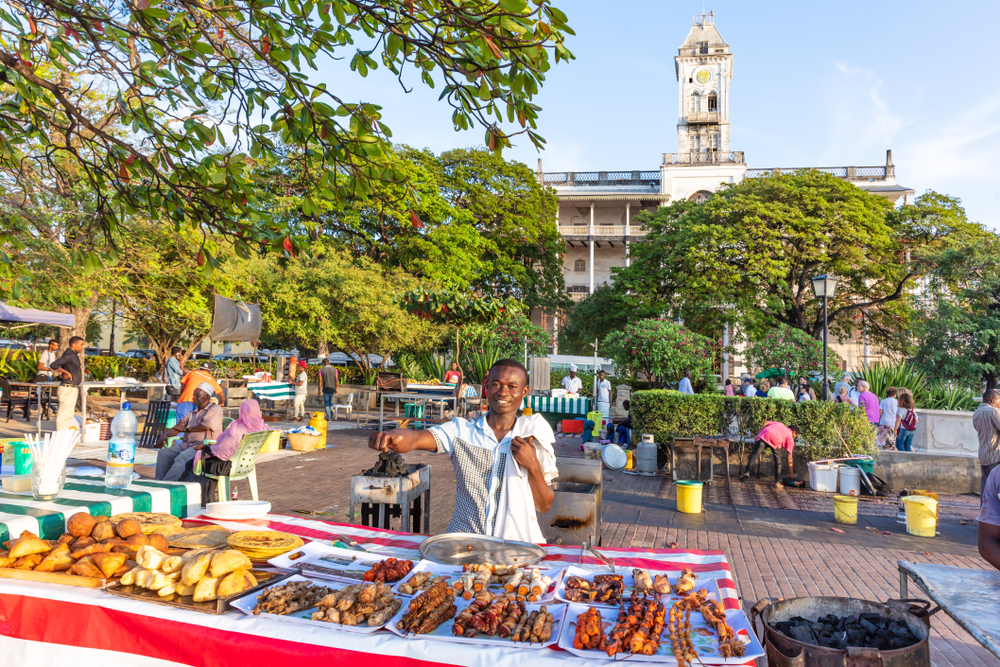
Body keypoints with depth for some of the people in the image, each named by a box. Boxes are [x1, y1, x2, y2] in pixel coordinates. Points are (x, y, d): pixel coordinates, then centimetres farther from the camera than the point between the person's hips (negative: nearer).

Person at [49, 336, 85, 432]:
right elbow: (53, 365, -29)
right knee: (63, 415, -3)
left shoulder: (74, 355, 13)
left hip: (73, 389, 10)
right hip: (68, 389, -10)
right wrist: (66, 372, -19)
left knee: (69, 415, 16)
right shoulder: (69, 356, -17)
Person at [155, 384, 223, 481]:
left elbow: (206, 426, -13)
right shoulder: (193, 413, 24)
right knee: (163, 453, -13)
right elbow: (179, 427, 16)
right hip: (186, 444, 8)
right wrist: (166, 433, -6)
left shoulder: (215, 409, 2)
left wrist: (186, 428, -1)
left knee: (183, 457, -33)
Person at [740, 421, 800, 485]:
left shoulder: (779, 424, 42)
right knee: (777, 459, 18)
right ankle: (777, 482, 15)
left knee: (755, 453, -7)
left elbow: (765, 423, 24)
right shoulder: (790, 437, 29)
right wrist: (791, 473, 27)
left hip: (763, 434, 2)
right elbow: (789, 457, 23)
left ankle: (747, 472, -27)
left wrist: (758, 437, 26)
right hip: (775, 439, -2)